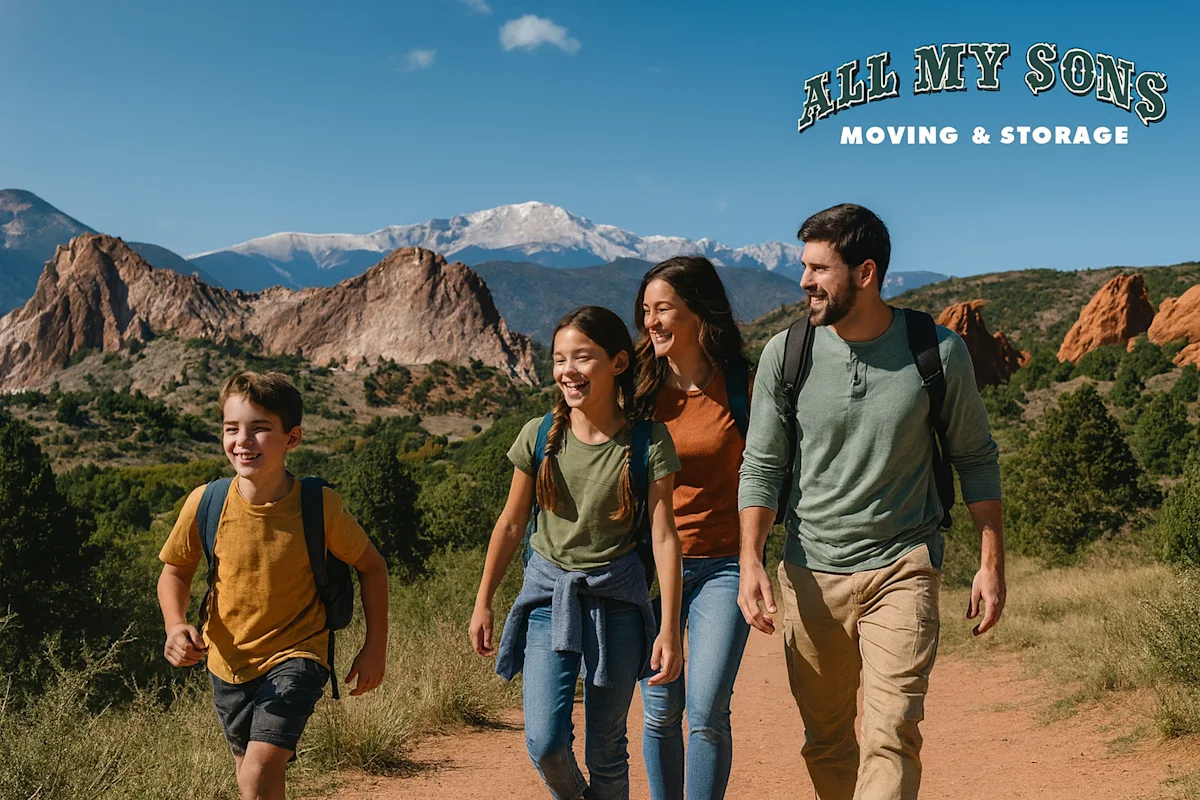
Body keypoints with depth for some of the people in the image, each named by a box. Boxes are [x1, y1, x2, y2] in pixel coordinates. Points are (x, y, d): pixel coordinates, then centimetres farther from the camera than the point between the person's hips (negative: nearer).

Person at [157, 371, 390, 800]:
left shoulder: (319, 505, -21)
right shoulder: (205, 503, -16)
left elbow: (371, 566, -5)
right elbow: (175, 571, 2)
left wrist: (375, 647, -5)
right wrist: (175, 625, -17)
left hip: (296, 655, -4)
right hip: (228, 662, 4)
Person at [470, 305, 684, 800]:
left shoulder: (648, 440, -8)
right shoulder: (539, 436, -3)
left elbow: (664, 536, -8)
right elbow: (511, 523, 7)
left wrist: (670, 628, -11)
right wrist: (483, 602, 10)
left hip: (616, 596, -1)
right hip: (548, 591, 1)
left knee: (606, 749, 7)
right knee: (545, 743, -9)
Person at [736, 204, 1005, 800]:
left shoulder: (939, 352, -5)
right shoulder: (784, 355, -4)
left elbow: (974, 457, 6)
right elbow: (761, 466, 1)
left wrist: (992, 562, 3)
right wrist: (751, 560, -11)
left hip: (902, 569, -2)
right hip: (811, 572, 2)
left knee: (891, 735, -13)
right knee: (825, 740, 12)